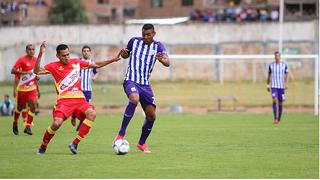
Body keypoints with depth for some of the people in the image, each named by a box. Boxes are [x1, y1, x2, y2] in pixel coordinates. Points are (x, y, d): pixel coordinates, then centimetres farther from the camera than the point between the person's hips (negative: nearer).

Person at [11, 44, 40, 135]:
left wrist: (36, 76, 4)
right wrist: (25, 73, -31)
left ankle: (27, 127, -9)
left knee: (33, 106, -13)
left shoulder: (35, 59, 5)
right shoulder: (22, 60, -13)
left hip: (32, 88, 4)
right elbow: (13, 71, -21)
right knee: (20, 107, 8)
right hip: (22, 88, -4)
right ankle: (15, 124, 32)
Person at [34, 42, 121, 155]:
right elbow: (37, 71, -9)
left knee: (91, 113, -27)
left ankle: (75, 143, -21)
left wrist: (113, 60, 17)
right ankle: (43, 147, 3)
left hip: (79, 98, 3)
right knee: (57, 123, -25)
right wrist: (40, 54, -18)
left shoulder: (76, 62, 14)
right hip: (64, 100, -3)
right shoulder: (54, 66, 3)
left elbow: (96, 65, 23)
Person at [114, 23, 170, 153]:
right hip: (131, 80, -3)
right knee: (134, 99, -35)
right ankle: (121, 134, -32)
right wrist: (123, 53, -5)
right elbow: (126, 55, 20)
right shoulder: (134, 41, 3)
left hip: (145, 84, 3)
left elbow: (167, 63, -15)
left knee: (151, 115, 1)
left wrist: (162, 60, -39)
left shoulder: (158, 46, 0)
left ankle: (141, 143, 22)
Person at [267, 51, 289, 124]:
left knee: (280, 103, 5)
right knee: (274, 100, -20)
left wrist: (286, 84, -11)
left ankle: (279, 119, 16)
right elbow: (269, 75, 14)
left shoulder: (284, 65, 2)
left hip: (281, 86, 1)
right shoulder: (271, 65, 5)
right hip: (274, 86, -1)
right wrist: (268, 85, 14)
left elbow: (286, 75, 3)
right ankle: (275, 118, -21)